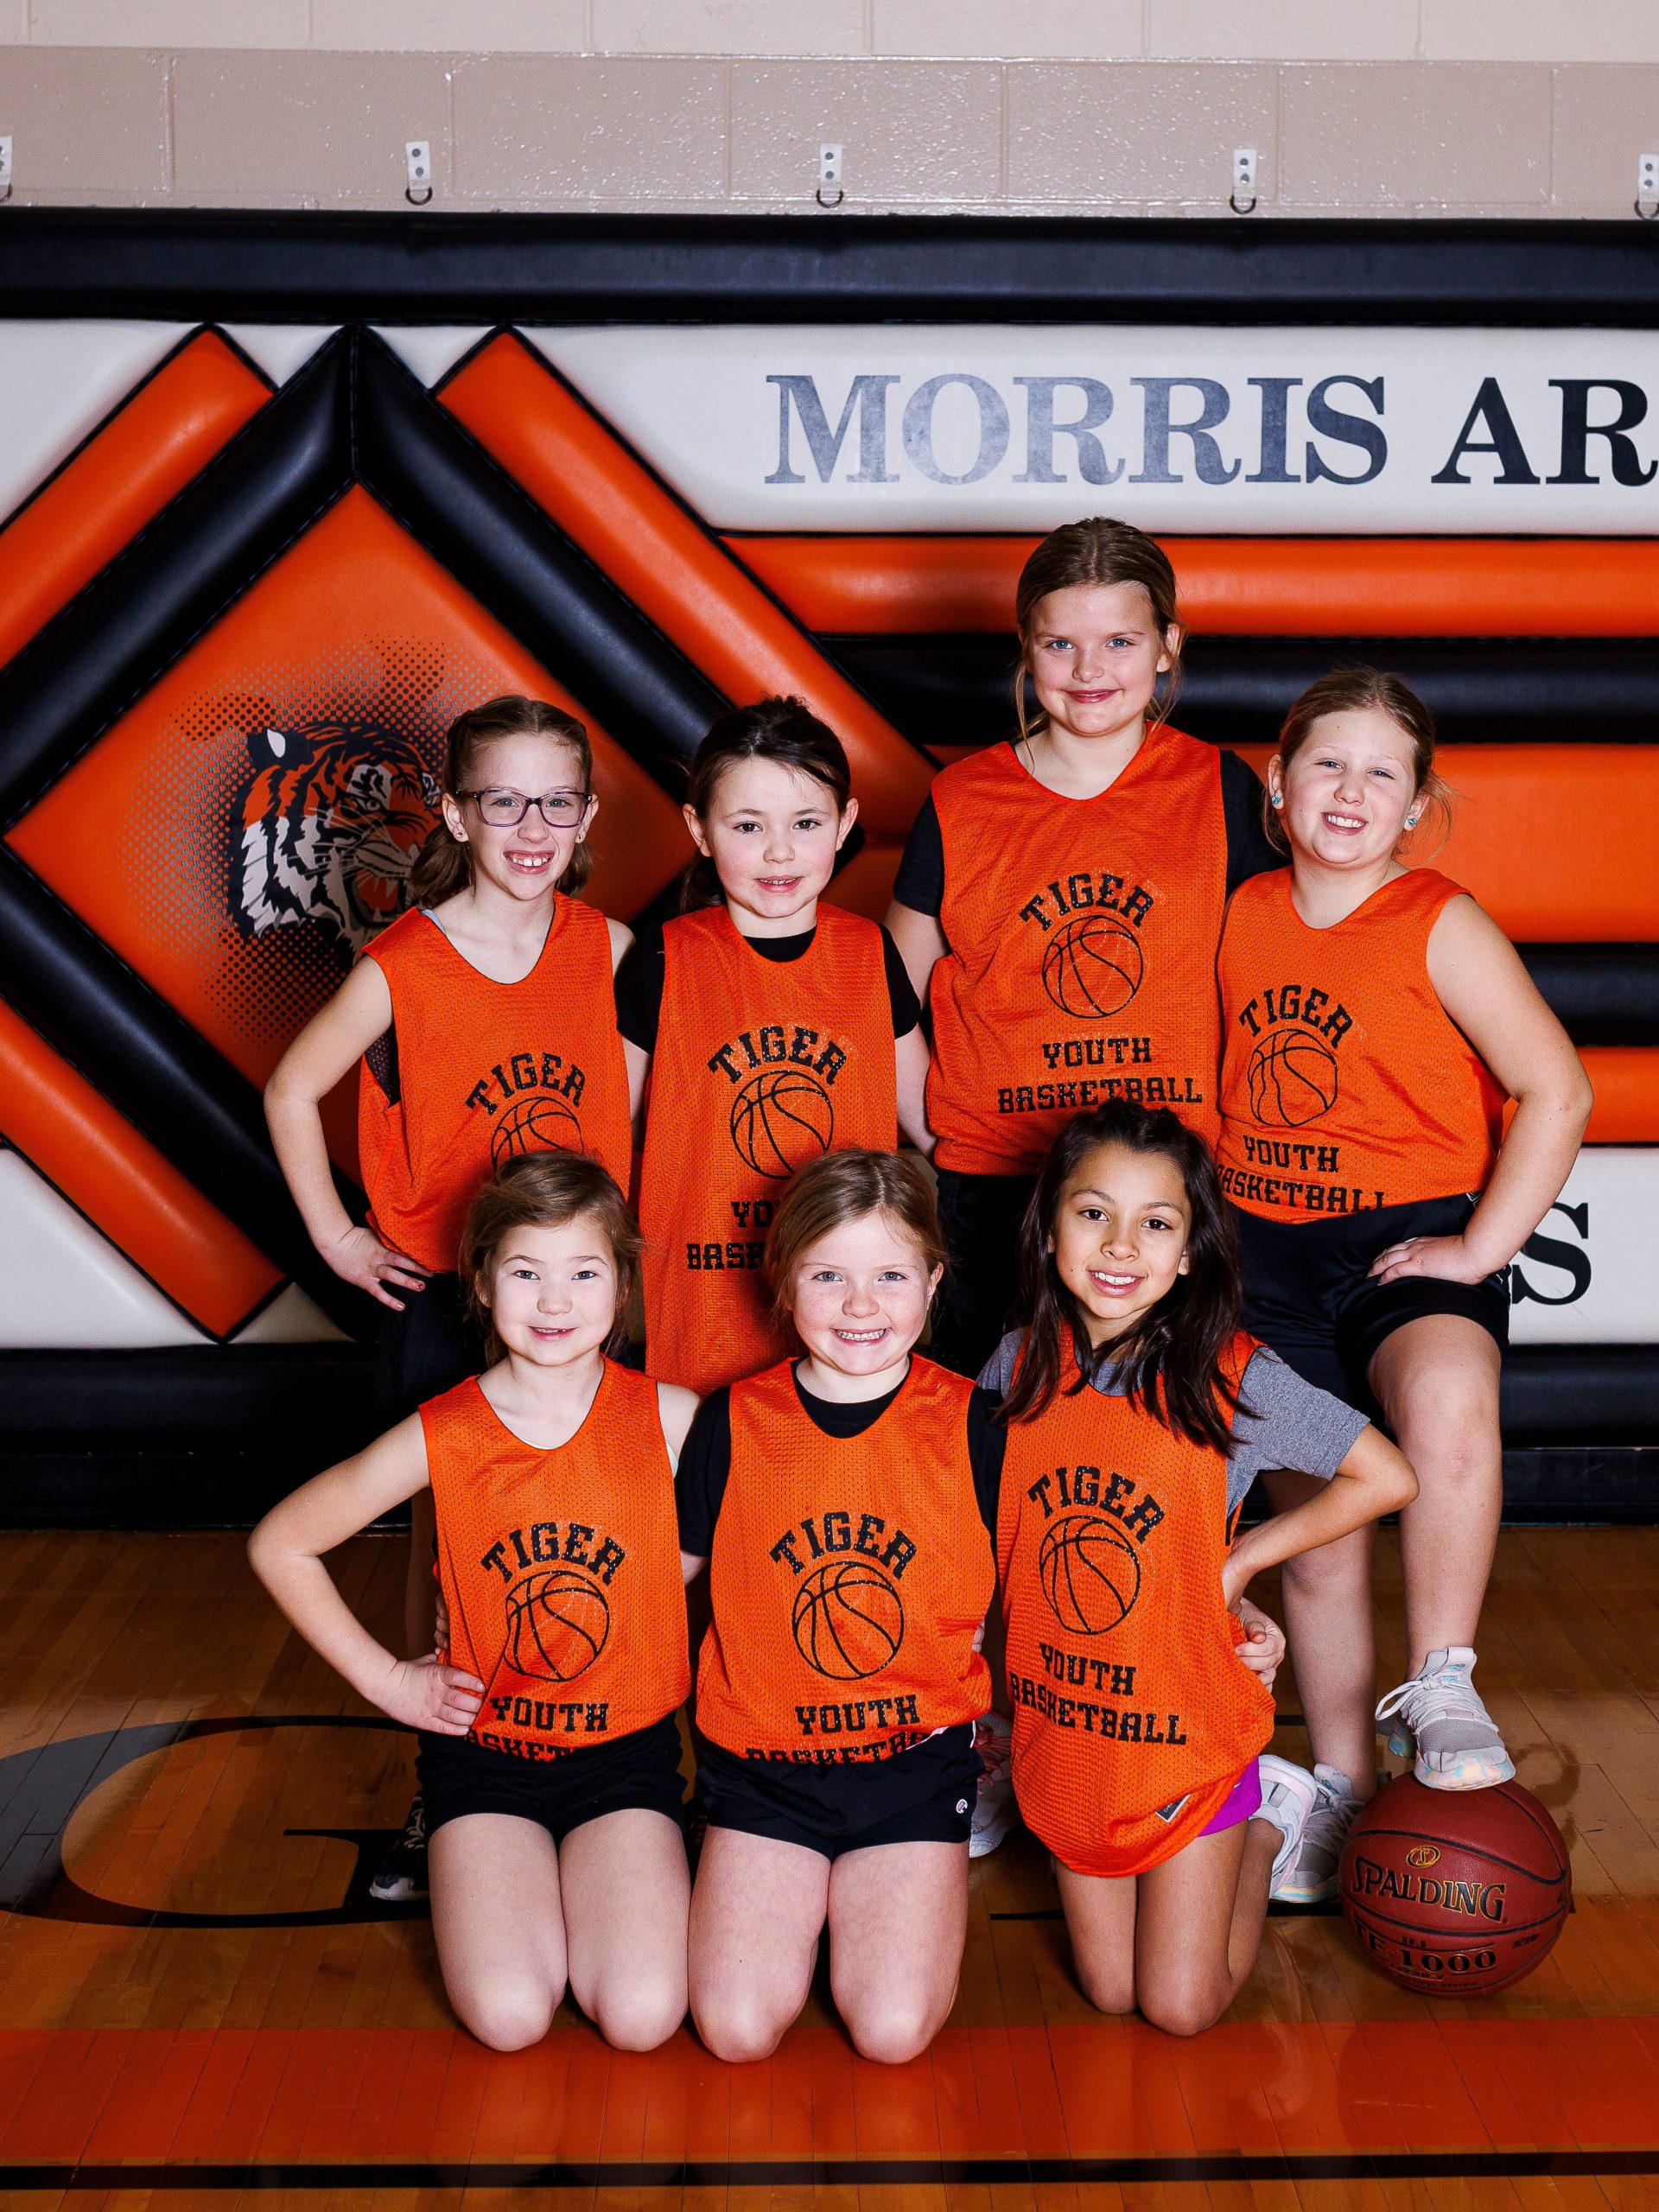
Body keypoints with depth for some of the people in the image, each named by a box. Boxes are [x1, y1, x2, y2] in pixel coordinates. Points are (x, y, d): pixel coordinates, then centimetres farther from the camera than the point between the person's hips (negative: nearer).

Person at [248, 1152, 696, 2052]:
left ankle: (586, 1873, 13)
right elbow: (278, 1544, 2)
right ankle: (493, 1875, 14)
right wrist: (385, 1679, 2)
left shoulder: (671, 1420, -10)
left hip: (627, 1748, 0)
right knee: (509, 2018, -17)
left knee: (641, 2017, -18)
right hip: (482, 1748, 0)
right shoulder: (440, 1437, -10)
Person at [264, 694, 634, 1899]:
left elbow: (635, 1097, 11)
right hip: (442, 1293, -2)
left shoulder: (608, 948, -4)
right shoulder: (402, 970, -12)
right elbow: (291, 1090, 0)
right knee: (447, 1544, 6)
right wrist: (336, 1238, 0)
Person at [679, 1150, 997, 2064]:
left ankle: (868, 1890, 17)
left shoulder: (969, 1423, -5)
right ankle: (806, 1888, 18)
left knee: (894, 2030, -15)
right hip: (764, 1757, 1)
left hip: (915, 1754, -1)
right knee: (738, 2029, -12)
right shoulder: (734, 1421, -3)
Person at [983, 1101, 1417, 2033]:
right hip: (1062, 1736, 4)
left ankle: (1265, 1821, 27)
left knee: (1182, 2007, 4)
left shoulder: (1231, 1376, -17)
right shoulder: (1020, 1366, -6)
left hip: (1189, 1731, -3)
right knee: (1109, 1991, 12)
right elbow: (989, 1531, 11)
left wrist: (1242, 1561, -10)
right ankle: (1241, 1818, 34)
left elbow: (1389, 1477, -10)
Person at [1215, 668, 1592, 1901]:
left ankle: (1442, 1692, -22)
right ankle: (1344, 1787, 27)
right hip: (1270, 1254, 5)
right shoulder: (1244, 916, 6)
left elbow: (1557, 1090, -10)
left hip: (1413, 1243, -4)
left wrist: (1481, 1248, -14)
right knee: (1317, 1541, 10)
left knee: (1446, 1397, -38)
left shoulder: (1441, 925, -7)